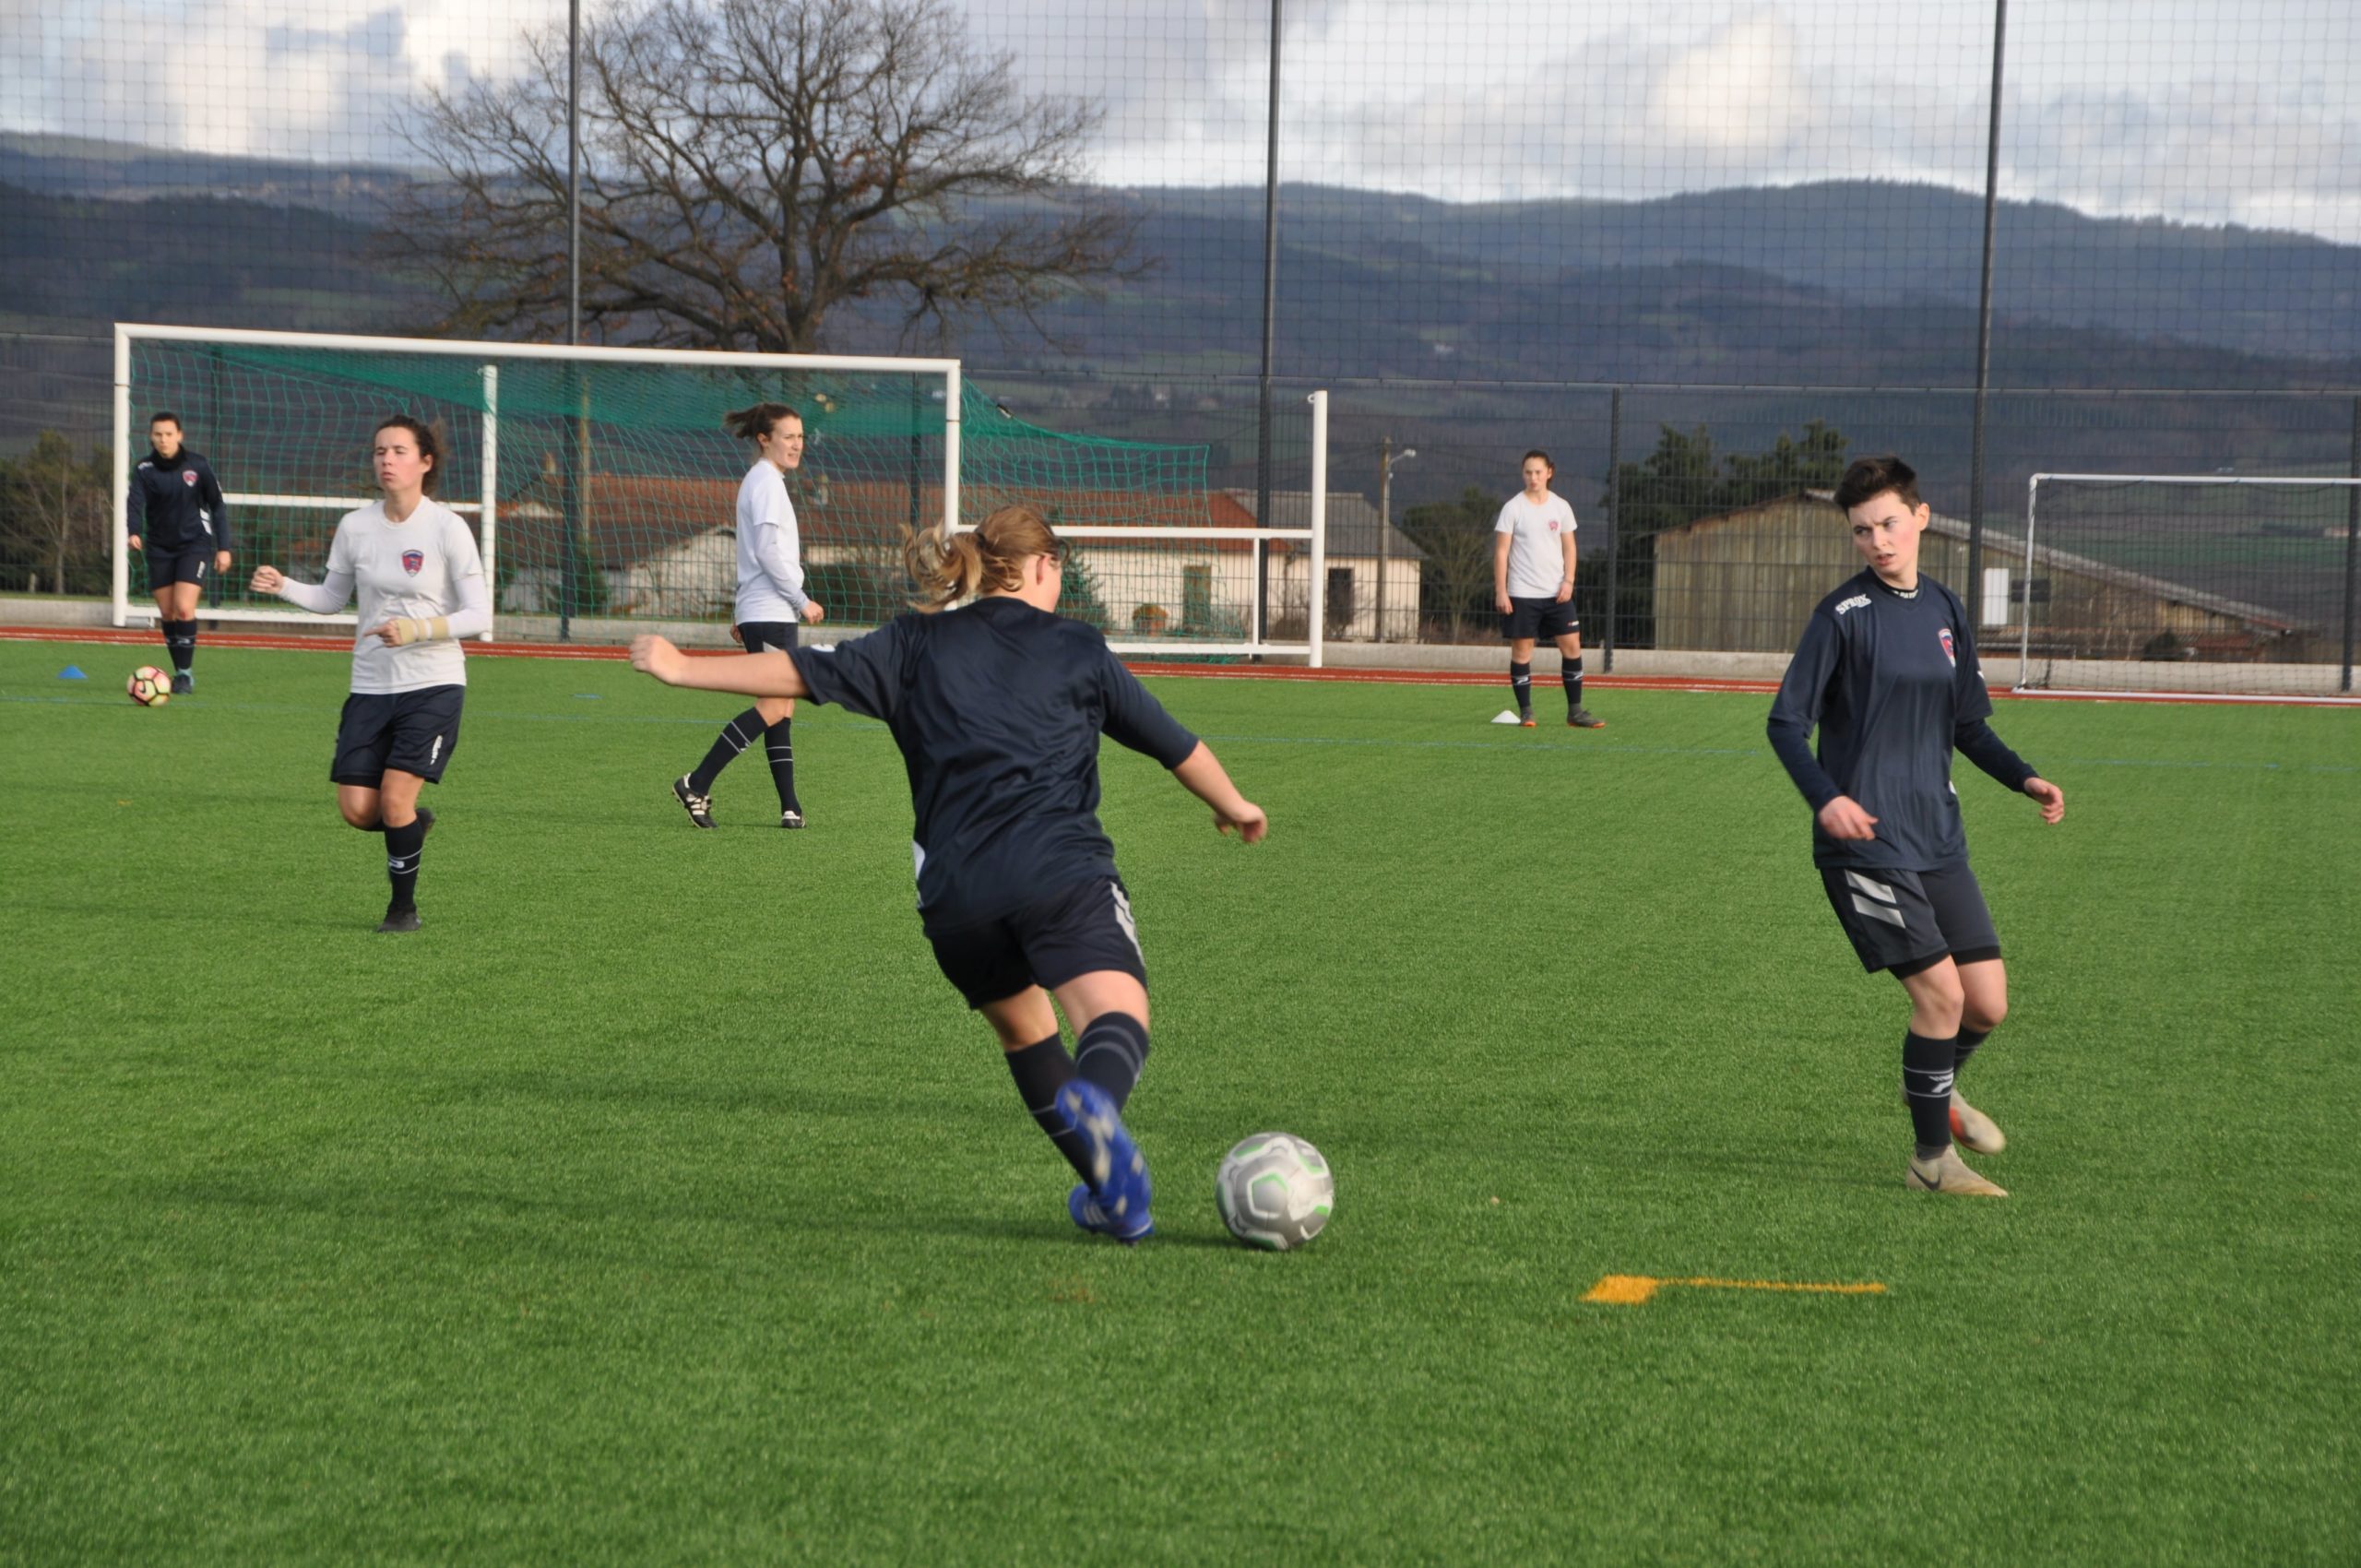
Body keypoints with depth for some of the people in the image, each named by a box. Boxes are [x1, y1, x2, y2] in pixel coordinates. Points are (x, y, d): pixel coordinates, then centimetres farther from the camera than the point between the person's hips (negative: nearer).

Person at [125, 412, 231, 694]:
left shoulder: (197, 465, -5)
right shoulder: (145, 469, -5)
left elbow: (217, 506, 3)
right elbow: (135, 502, -20)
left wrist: (223, 547, -1)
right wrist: (133, 533, -40)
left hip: (194, 545, -3)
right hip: (160, 548, 3)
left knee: (184, 608, -17)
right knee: (167, 614, 5)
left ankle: (186, 673, -8)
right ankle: (182, 671, 18)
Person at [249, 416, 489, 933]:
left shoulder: (448, 529, -10)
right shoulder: (355, 527, 2)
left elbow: (479, 614, -10)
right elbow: (332, 598, 14)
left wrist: (416, 630, -24)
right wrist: (283, 587, -5)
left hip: (433, 684, -4)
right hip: (370, 685, 4)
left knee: (395, 798, -13)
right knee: (357, 809, -4)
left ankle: (404, 906, 9)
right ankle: (413, 825, 30)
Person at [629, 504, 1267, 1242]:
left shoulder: (917, 644, 16)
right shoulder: (1079, 649, 16)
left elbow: (806, 672, 10)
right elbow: (1174, 744, 23)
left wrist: (685, 668, 18)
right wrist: (1235, 807, 40)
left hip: (956, 891, 3)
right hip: (1061, 871, -3)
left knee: (1022, 1026, 24)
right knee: (1117, 1016, -18)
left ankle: (1111, 1192, 24)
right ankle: (1095, 1099, -54)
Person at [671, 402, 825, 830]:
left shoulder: (762, 480, 20)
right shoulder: (767, 481, -11)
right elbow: (769, 550, -18)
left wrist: (742, 614, 24)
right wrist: (802, 601, -13)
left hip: (763, 613, 10)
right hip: (770, 613, -10)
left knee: (783, 709, 6)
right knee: (773, 707, -14)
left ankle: (790, 806, 4)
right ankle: (697, 785, -14)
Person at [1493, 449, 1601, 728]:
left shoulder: (1561, 507, 7)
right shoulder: (1513, 508, -3)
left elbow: (1569, 547, 11)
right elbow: (1501, 551, -4)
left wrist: (1568, 581, -3)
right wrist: (1500, 591, -10)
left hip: (1556, 592, 3)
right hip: (1522, 594, -3)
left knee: (1572, 646, -1)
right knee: (1522, 650, -2)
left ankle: (1575, 711, 6)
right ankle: (1525, 712, 5)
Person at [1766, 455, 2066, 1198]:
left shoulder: (1946, 611, 10)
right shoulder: (1843, 615, -8)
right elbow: (1786, 722, -9)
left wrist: (2025, 779, 6)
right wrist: (1825, 798, -25)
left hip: (1939, 839, 6)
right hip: (1865, 841, -6)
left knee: (1989, 1002, 4)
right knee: (1941, 991, -11)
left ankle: (1938, 1086, 36)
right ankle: (1932, 1158, 6)